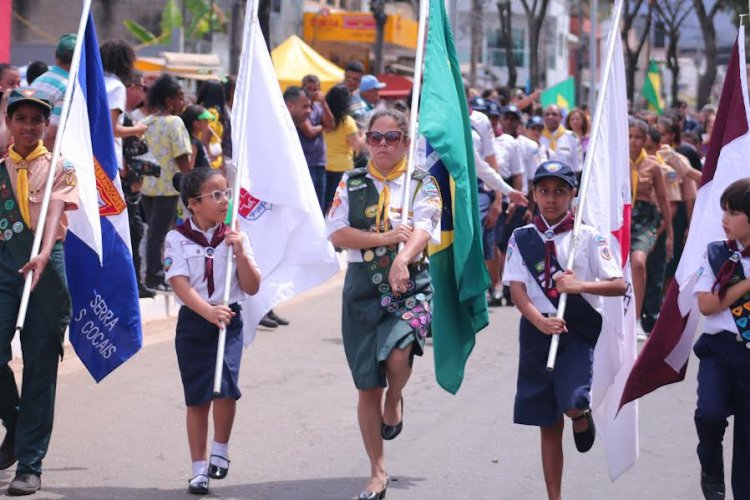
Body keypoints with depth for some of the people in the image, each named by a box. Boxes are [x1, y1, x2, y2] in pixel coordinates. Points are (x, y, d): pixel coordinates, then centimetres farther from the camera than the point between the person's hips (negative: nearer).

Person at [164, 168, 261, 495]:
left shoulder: (235, 237, 2)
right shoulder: (177, 239, -5)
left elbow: (252, 288, 0)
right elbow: (181, 286, -16)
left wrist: (241, 254, -14)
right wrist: (209, 312, -32)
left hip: (229, 320, 1)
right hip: (193, 322, -1)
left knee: (225, 385, -20)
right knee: (197, 397, 5)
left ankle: (220, 450, 2)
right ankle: (199, 468, 16)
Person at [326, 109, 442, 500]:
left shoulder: (423, 185, 2)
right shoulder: (352, 184, 8)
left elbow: (422, 232, -15)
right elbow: (338, 234, -3)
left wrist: (402, 259, -35)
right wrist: (384, 238, -16)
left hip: (410, 286, -2)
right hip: (363, 288, 2)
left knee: (397, 353, -31)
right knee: (367, 386, 4)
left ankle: (395, 399, 7)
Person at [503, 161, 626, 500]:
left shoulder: (588, 237, -1)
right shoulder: (521, 239, 4)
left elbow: (619, 285, -4)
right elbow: (517, 290, -4)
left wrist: (581, 286, -20)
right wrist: (541, 322, -21)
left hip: (579, 331, -2)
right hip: (537, 332, 2)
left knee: (573, 404, -24)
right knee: (549, 424, 7)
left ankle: (583, 418, 14)